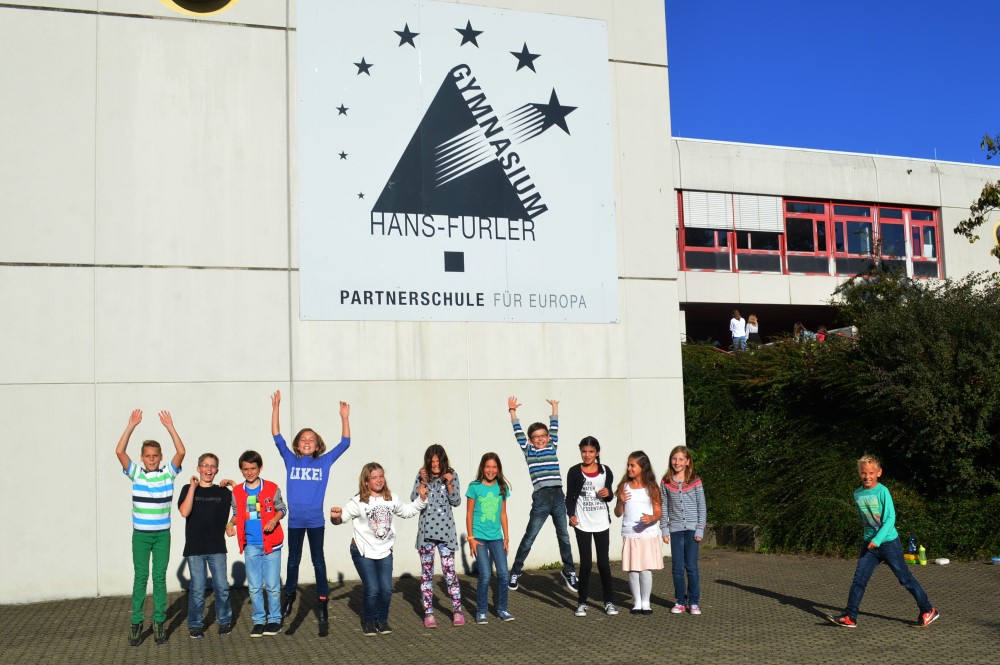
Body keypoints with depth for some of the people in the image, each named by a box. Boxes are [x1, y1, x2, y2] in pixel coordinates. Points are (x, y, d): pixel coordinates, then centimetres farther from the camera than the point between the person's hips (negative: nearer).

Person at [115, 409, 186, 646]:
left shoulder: (168, 473, 1)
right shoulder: (135, 473, 2)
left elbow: (181, 452, -11)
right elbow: (119, 451, -9)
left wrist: (170, 427, -14)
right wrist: (131, 426, -13)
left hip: (162, 534, 0)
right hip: (140, 534, 0)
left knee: (160, 577, 5)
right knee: (140, 577, 3)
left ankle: (159, 622, 11)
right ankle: (136, 622, 10)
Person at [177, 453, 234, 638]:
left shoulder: (223, 492, 8)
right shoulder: (188, 489, 2)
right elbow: (184, 512, -14)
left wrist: (233, 485, -3)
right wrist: (193, 486, -14)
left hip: (217, 547, 2)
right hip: (194, 548, -1)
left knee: (222, 587, 1)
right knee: (197, 589, 1)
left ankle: (224, 620, 19)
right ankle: (195, 625, 15)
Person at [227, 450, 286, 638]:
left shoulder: (271, 488, -3)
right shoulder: (237, 492, 4)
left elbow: (282, 509, 4)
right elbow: (237, 514, 15)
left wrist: (274, 519, -15)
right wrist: (231, 524, -5)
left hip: (271, 543, -2)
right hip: (250, 545, 3)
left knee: (272, 585, 2)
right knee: (254, 587, 7)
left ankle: (274, 620, 16)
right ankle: (259, 620, 19)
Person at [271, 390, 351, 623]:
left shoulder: (324, 461, 2)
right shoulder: (291, 460, 3)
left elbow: (345, 443, -1)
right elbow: (277, 437, -2)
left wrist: (345, 418, -10)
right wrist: (275, 408, -8)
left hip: (316, 521, -1)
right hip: (295, 521, 1)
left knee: (318, 561, 6)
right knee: (293, 560, 15)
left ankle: (322, 601, 13)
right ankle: (289, 595, 32)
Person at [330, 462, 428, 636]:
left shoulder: (391, 500, 2)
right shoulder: (358, 502, -13)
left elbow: (407, 511, 19)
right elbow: (342, 517, -17)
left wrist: (421, 499, 9)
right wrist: (335, 516, -39)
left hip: (385, 552, 4)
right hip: (363, 552, -4)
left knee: (386, 589, -4)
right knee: (372, 590, -9)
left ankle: (382, 620, 20)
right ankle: (368, 621, 17)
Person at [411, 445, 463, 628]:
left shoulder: (451, 475, -1)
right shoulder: (422, 475, 1)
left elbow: (456, 501, -1)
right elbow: (414, 499, -3)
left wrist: (449, 484, -15)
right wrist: (423, 482, -14)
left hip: (445, 530, -1)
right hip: (426, 530, 1)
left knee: (449, 570, -1)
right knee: (427, 572, 5)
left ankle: (457, 611, 9)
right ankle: (428, 613, 12)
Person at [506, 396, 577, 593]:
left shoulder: (552, 447, 13)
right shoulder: (528, 451, 7)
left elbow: (554, 428, 22)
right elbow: (518, 432, 7)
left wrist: (555, 408, 29)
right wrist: (513, 411, 10)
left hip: (558, 497, 3)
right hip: (541, 498, -3)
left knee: (564, 537, 11)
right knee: (529, 538, 2)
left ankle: (569, 571, 25)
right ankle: (515, 572, 14)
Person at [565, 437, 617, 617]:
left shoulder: (605, 471, 2)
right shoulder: (574, 472, -2)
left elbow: (609, 496, 13)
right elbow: (569, 497, 2)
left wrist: (608, 493, -9)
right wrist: (571, 515, -12)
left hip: (602, 523, 2)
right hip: (582, 524, -1)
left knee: (604, 562, 5)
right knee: (585, 563, 0)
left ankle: (609, 602, 16)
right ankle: (582, 602, 11)